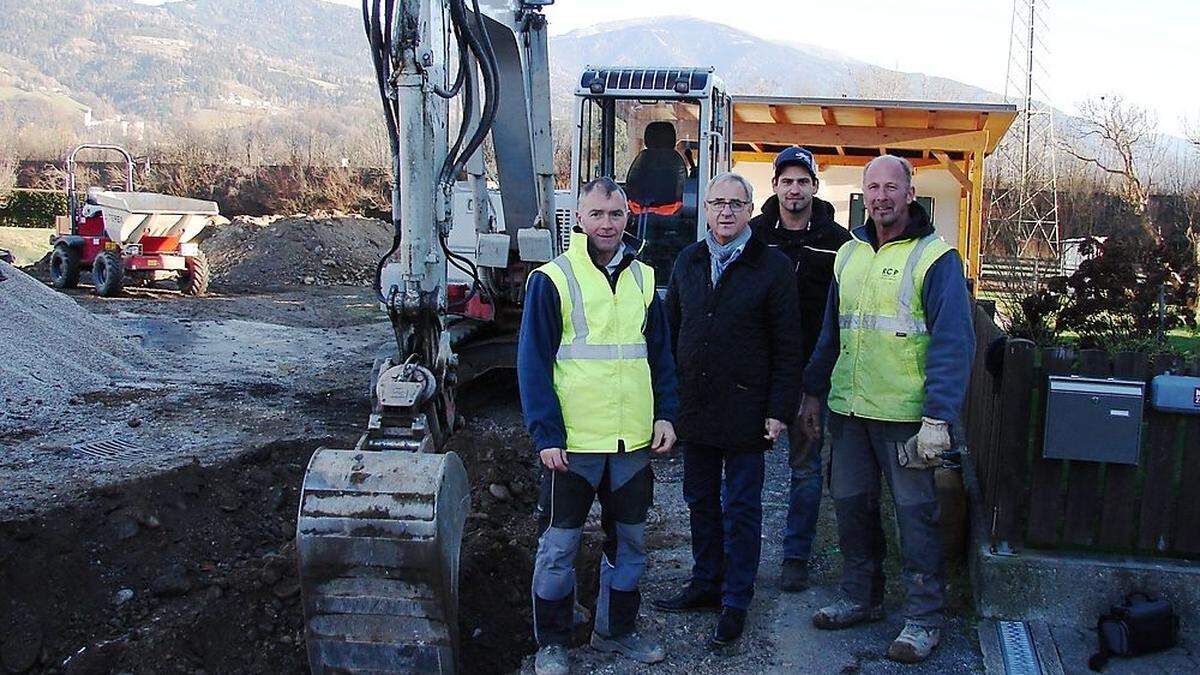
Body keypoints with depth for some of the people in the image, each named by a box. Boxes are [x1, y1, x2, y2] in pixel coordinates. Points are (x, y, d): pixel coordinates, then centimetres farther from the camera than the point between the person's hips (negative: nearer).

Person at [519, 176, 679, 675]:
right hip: (573, 442, -5)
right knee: (560, 545, 5)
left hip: (634, 441, 5)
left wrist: (665, 414, 4)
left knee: (629, 540, 16)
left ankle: (616, 630, 33)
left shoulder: (643, 278, 9)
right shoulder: (552, 280, -7)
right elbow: (533, 363, -9)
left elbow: (660, 353, 14)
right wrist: (546, 435, -14)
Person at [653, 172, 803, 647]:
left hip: (745, 411, -5)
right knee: (701, 501, 15)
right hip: (694, 407, 5)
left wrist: (779, 409, -11)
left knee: (741, 509, 5)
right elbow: (671, 330, 14)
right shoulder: (687, 262, 9)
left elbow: (787, 347, -6)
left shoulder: (772, 266, -5)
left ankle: (735, 602, 16)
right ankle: (705, 584, 31)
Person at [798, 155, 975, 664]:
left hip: (906, 415, -6)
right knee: (851, 505, 14)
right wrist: (813, 391, 14)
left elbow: (953, 342, -13)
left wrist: (938, 418, -20)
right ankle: (861, 597, 31)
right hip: (848, 409, 6)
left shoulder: (935, 257, -8)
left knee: (915, 514, 2)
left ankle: (924, 619, 15)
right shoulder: (849, 255, 12)